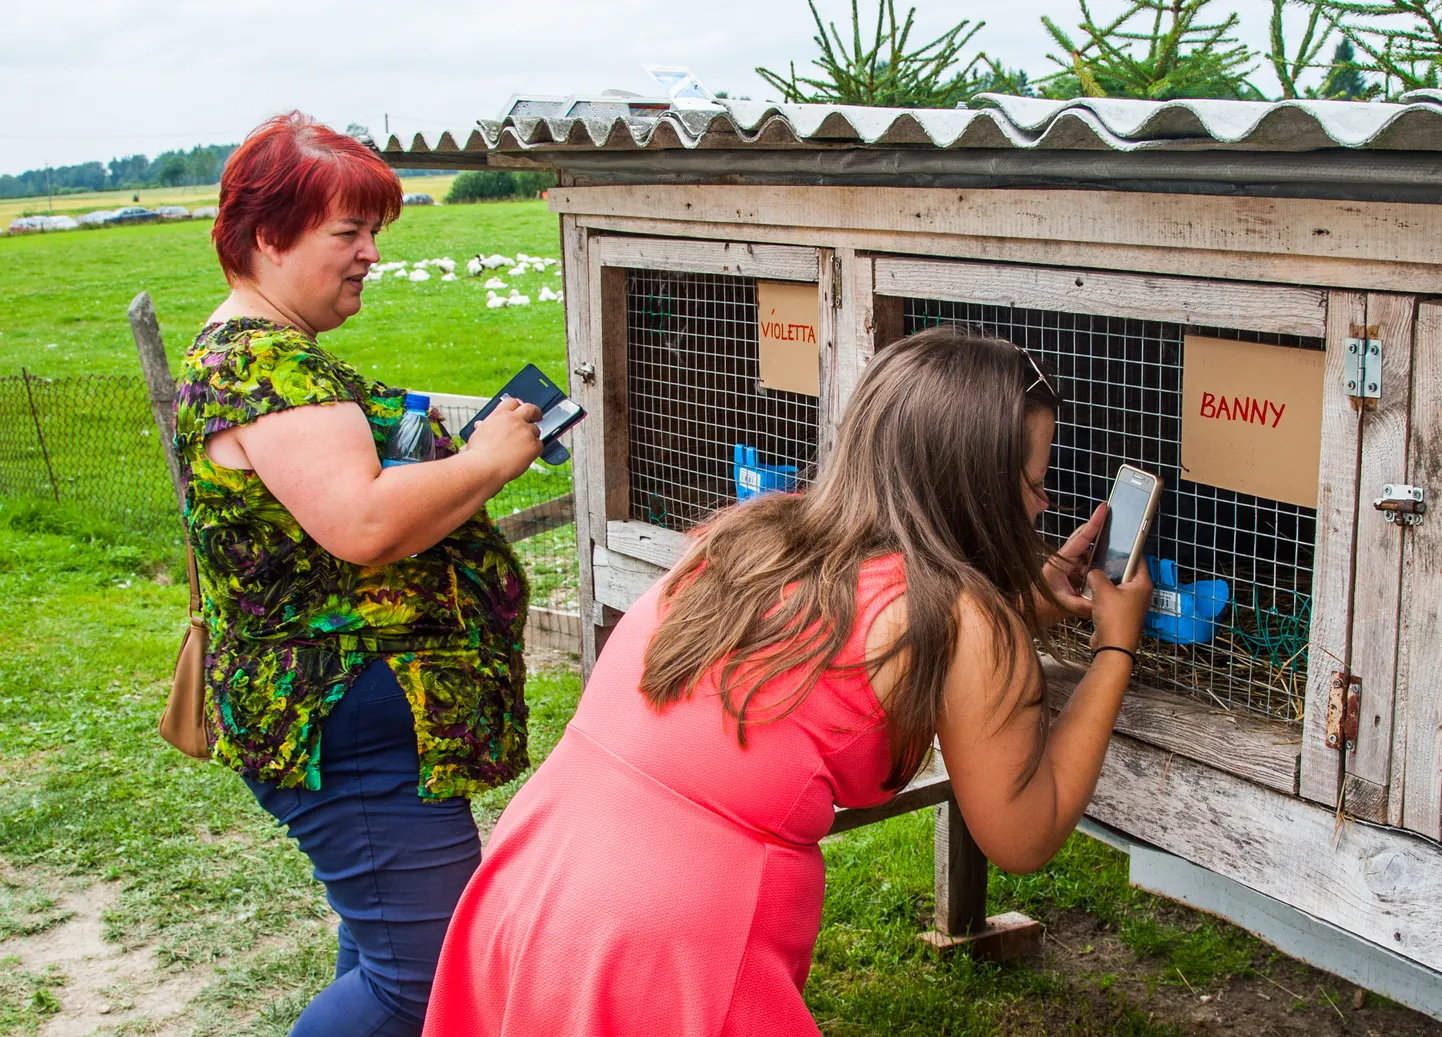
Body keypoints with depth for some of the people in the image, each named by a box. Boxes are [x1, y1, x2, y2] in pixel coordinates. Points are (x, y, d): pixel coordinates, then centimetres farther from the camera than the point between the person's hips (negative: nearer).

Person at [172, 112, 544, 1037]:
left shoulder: (255, 352, 16)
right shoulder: (267, 367, -19)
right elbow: (363, 525, -30)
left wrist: (451, 452, 12)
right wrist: (487, 460, -17)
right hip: (356, 730, -12)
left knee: (387, 944, 21)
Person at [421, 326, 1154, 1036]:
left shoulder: (749, 532, 8)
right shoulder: (965, 626, -10)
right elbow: (1025, 841, 3)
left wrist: (1025, 608, 23)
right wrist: (1116, 648, 10)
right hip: (665, 965, -7)